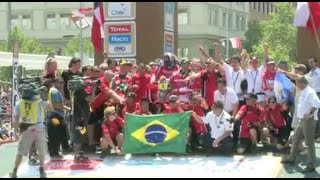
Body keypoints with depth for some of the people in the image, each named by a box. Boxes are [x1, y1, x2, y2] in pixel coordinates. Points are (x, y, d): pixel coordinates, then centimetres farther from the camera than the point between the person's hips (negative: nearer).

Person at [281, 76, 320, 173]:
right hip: (302, 120, 10)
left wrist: (310, 113, -24)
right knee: (295, 138, 21)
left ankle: (311, 165, 1)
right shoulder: (304, 92, 12)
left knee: (309, 143, -4)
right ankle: (291, 157, 36)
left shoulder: (310, 92, -19)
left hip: (308, 120, -10)